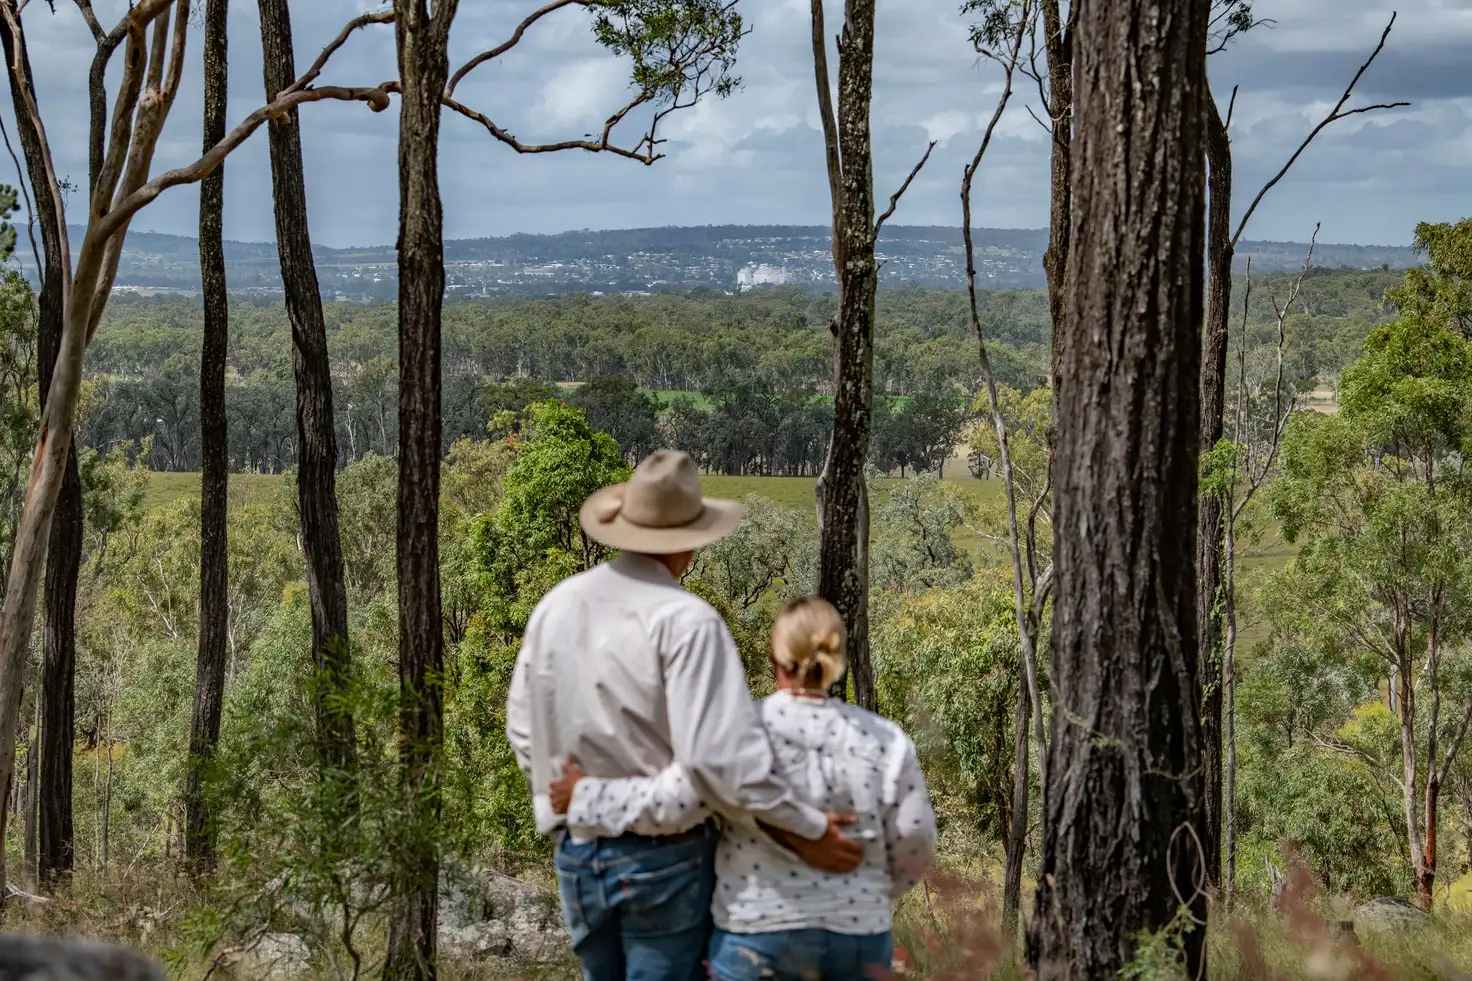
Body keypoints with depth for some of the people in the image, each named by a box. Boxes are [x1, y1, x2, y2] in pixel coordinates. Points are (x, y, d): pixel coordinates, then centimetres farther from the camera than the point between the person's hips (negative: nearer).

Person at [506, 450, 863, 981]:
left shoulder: (557, 603, 0)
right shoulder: (685, 619, -19)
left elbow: (523, 727, 9)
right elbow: (720, 753, -25)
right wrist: (806, 832, -17)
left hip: (576, 856, 6)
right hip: (663, 858, -6)